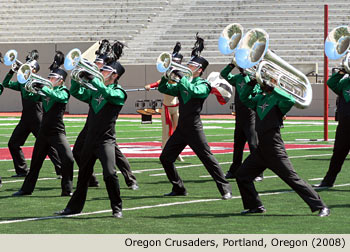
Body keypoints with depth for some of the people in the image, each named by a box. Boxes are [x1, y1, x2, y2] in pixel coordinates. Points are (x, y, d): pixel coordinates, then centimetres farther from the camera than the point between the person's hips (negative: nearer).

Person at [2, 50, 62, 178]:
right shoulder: (22, 82, 13)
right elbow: (6, 84, 14)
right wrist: (12, 71, 2)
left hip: (37, 118, -7)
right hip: (25, 118, 7)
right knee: (13, 144, 6)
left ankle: (61, 170, -4)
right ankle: (22, 170, 15)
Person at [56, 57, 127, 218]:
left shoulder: (118, 93, -4)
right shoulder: (95, 90, 14)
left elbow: (106, 93, -24)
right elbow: (76, 93, 12)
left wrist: (91, 78, -24)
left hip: (106, 139, -6)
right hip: (91, 137, 6)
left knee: (110, 173, -19)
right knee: (83, 174, 15)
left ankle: (117, 208, -8)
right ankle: (75, 206, 26)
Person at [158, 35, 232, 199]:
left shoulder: (203, 85, -6)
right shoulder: (182, 85, 14)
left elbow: (194, 91, -27)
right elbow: (163, 89, 16)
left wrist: (182, 77, -23)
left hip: (194, 129, -7)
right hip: (181, 128, 7)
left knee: (207, 158, -9)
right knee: (165, 158, 6)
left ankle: (225, 189, -5)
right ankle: (179, 189, 16)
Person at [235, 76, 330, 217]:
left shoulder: (277, 98, -8)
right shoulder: (260, 98, 14)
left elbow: (290, 100, -28)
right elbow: (244, 99, 21)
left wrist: (272, 88, -26)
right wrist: (251, 83, 6)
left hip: (275, 149, -8)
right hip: (261, 149, 8)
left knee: (292, 178, -10)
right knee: (242, 175, 8)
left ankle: (321, 207, -8)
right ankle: (256, 206, 19)